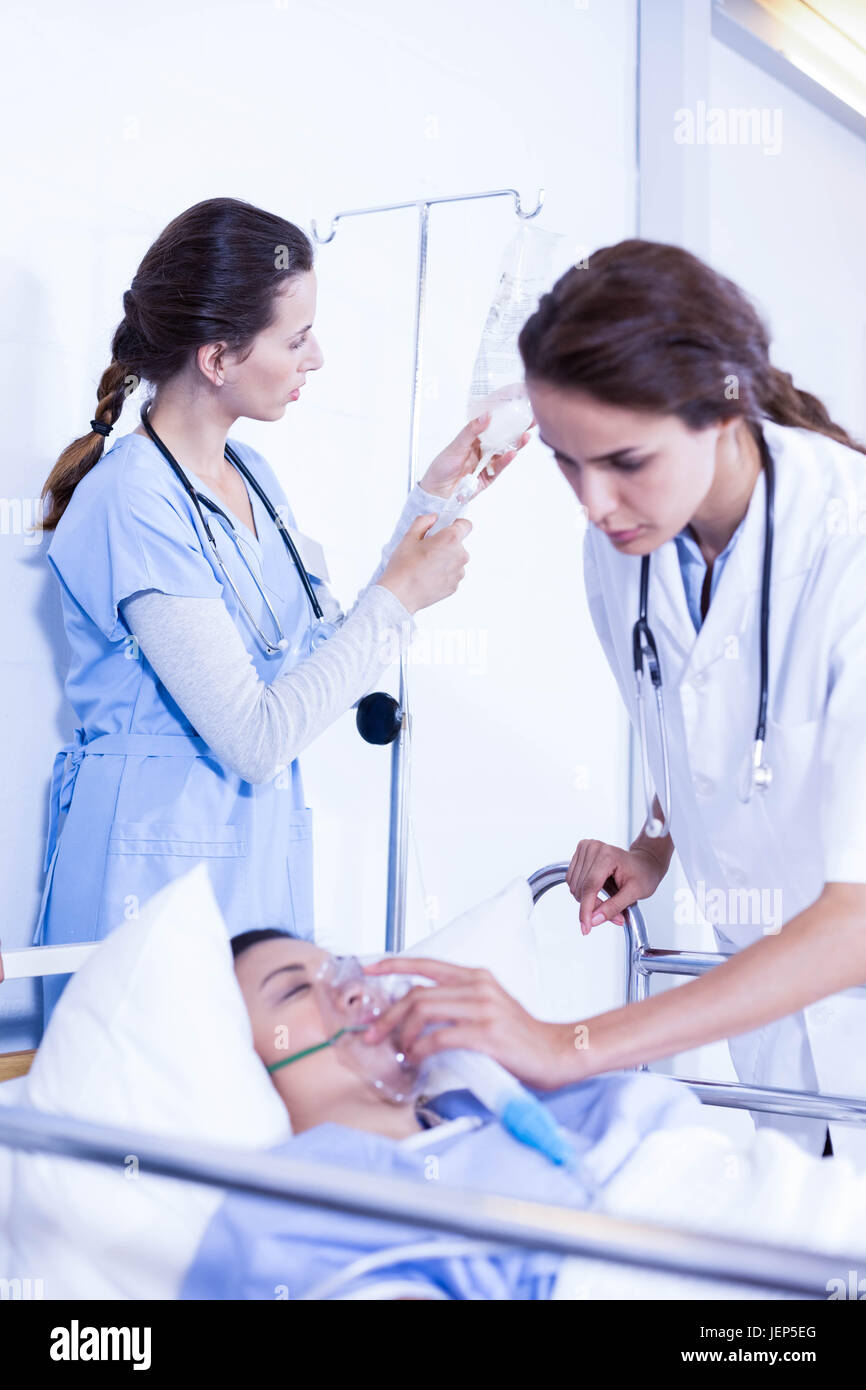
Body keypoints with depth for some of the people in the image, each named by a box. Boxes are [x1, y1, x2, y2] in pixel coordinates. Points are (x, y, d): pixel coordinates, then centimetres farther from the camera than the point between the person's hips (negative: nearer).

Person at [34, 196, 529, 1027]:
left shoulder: (249, 475, 8)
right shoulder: (134, 504, -19)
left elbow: (329, 648, 8)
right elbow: (255, 737, -22)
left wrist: (433, 496, 7)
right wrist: (398, 598, -14)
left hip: (263, 853, 8)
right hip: (159, 860, -8)